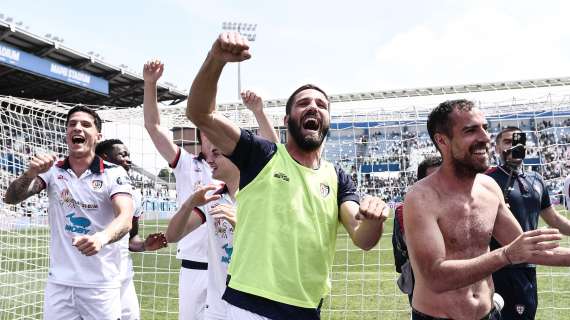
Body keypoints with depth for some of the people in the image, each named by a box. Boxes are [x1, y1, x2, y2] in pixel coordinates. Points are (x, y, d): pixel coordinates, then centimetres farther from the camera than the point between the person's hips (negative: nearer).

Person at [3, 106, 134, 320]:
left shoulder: (114, 173, -7)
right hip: (58, 283, 3)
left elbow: (125, 218, -20)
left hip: (101, 284, -2)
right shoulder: (52, 170, 4)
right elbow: (11, 198, -5)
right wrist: (30, 174, -26)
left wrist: (102, 237, -42)